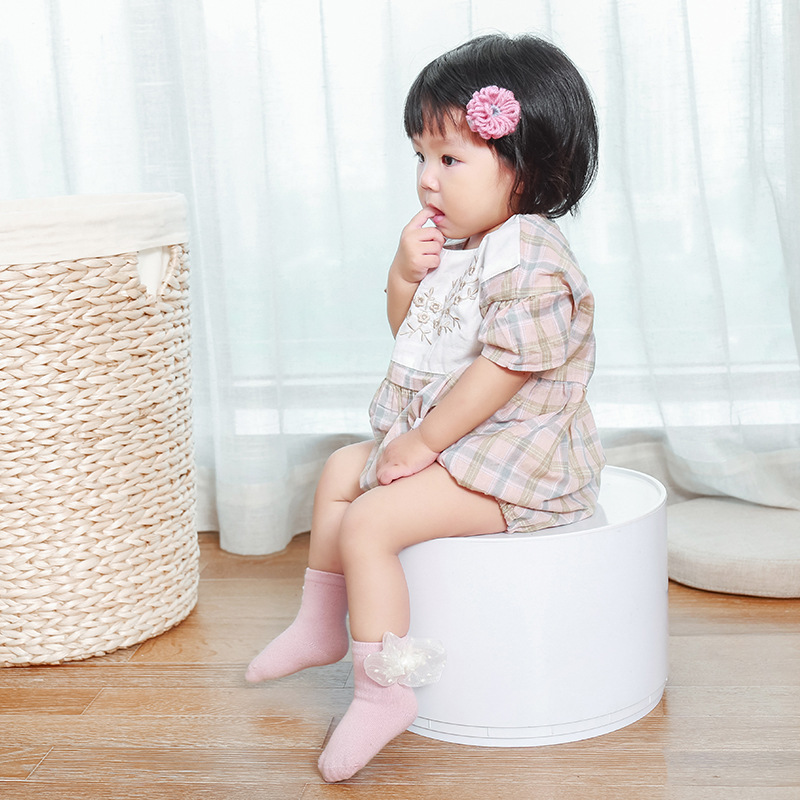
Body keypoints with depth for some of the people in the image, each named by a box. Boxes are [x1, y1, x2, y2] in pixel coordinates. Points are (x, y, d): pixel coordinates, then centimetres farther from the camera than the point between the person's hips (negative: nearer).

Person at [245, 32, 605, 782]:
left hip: (513, 457, -11)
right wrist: (405, 276, -5)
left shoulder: (529, 262, -23)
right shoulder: (458, 247, 8)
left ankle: (380, 693, -12)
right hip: (439, 438, 11)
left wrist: (420, 444, -19)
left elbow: (500, 372, -26)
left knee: (368, 523, -21)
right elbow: (410, 337, 16)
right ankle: (321, 625, 32)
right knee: (342, 468, 19)